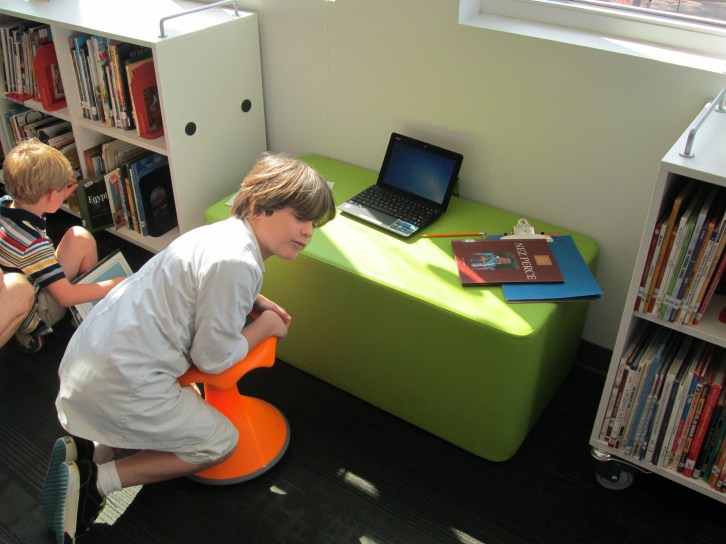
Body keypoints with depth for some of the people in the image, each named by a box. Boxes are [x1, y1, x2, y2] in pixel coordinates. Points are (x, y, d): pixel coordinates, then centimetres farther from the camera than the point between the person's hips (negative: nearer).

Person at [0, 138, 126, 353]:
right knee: (81, 238, -13)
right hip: (31, 318, -8)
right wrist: (117, 284, -21)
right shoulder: (33, 243, -32)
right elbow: (66, 296, -27)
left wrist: (61, 196, 8)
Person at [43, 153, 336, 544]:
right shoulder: (236, 261, -23)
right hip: (118, 382, -9)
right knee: (221, 441, 8)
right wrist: (266, 325, 0)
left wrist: (261, 303, 13)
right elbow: (213, 357, -16)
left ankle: (90, 448, 16)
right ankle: (94, 479, 2)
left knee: (185, 405, 31)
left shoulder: (226, 233, 7)